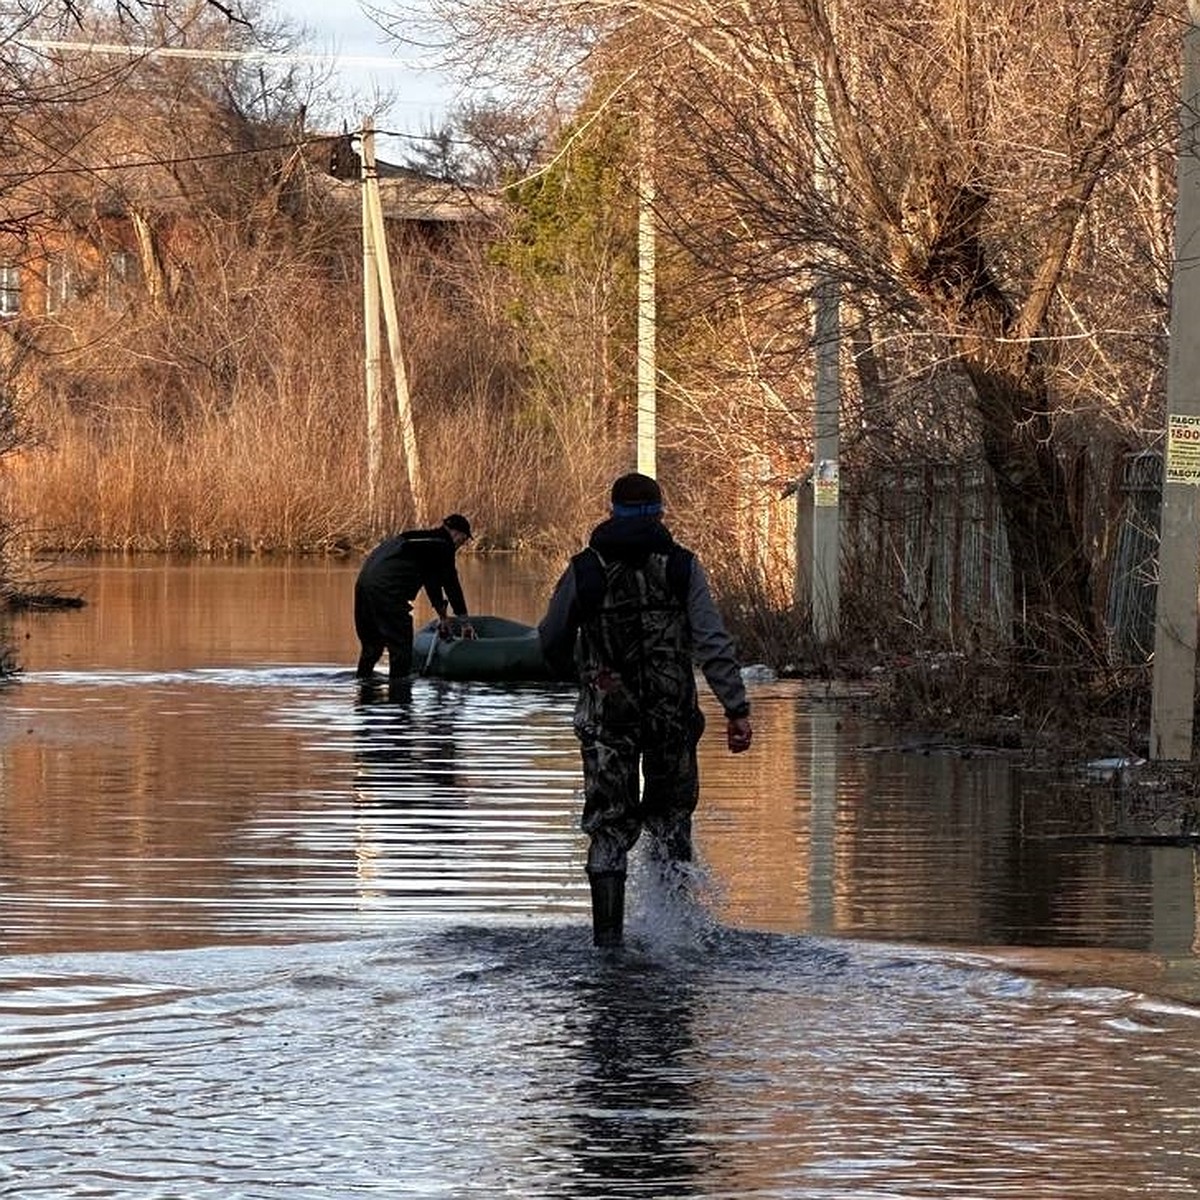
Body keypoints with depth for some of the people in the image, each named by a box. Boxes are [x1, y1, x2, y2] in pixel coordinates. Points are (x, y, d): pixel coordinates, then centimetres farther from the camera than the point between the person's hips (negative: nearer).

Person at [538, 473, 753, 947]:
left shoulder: (585, 570, 1)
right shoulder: (681, 567, -2)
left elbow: (551, 641, 10)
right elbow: (714, 644, -9)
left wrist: (577, 676, 30)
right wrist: (737, 708, -10)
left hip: (605, 715, 0)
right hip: (672, 713, 0)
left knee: (610, 826, 6)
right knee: (670, 817, 16)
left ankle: (607, 934, -2)